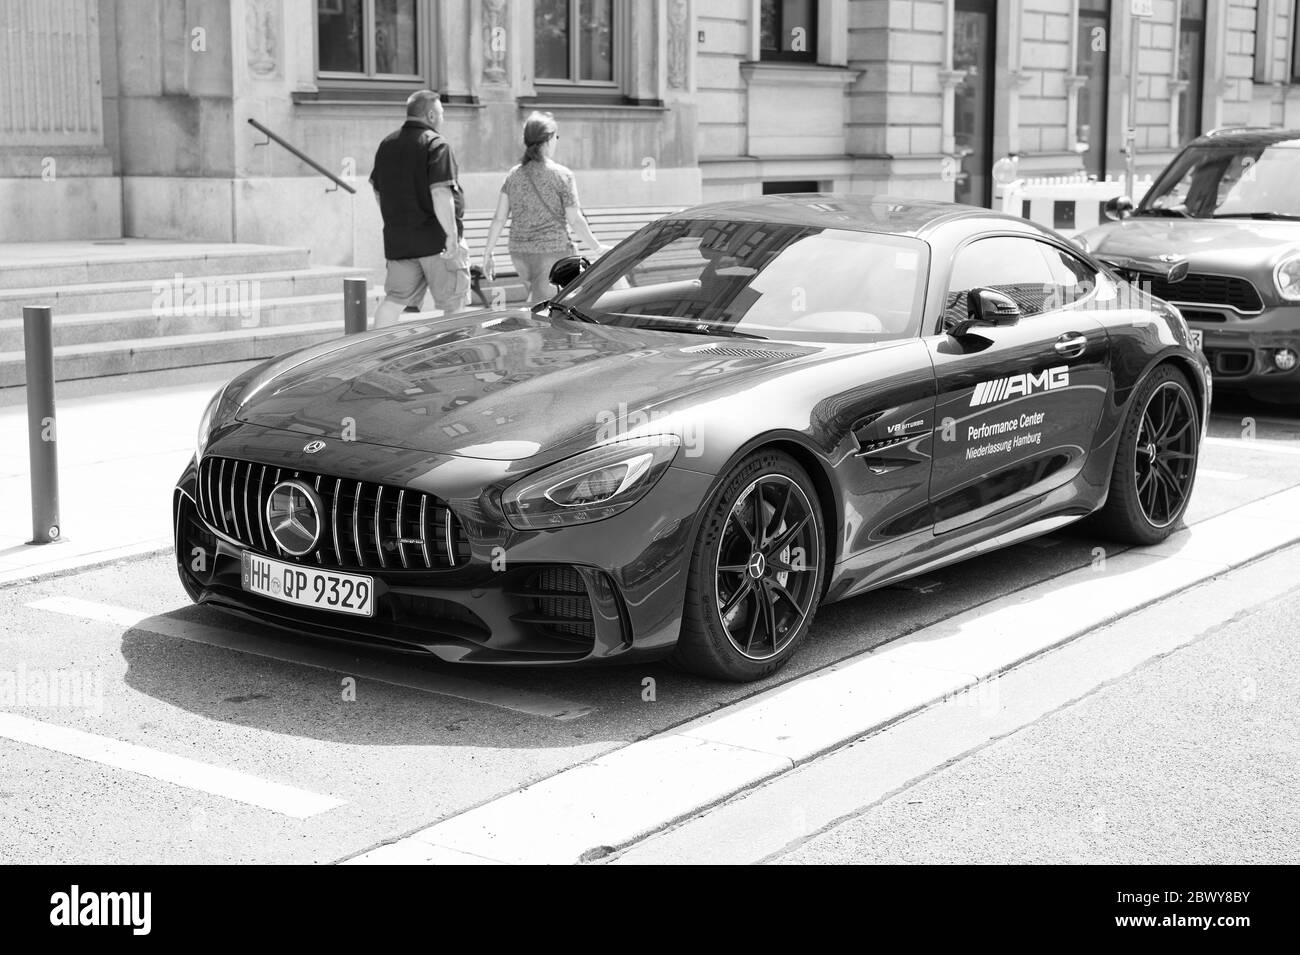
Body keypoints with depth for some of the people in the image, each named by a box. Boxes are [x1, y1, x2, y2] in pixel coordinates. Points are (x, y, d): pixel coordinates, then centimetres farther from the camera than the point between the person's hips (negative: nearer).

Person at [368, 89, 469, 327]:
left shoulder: (387, 145, 13)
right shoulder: (436, 145, -11)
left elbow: (377, 191, 19)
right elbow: (440, 194, -20)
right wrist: (451, 234, -19)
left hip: (397, 239, 7)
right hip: (436, 238, -7)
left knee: (394, 299, 11)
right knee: (453, 304, 3)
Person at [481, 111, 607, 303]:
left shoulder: (514, 175, 4)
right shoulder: (561, 175, -8)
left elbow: (499, 219, 3)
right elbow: (575, 220, -8)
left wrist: (488, 253, 9)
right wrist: (597, 248, 2)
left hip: (519, 252, 5)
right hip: (553, 251, -5)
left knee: (536, 298, 23)